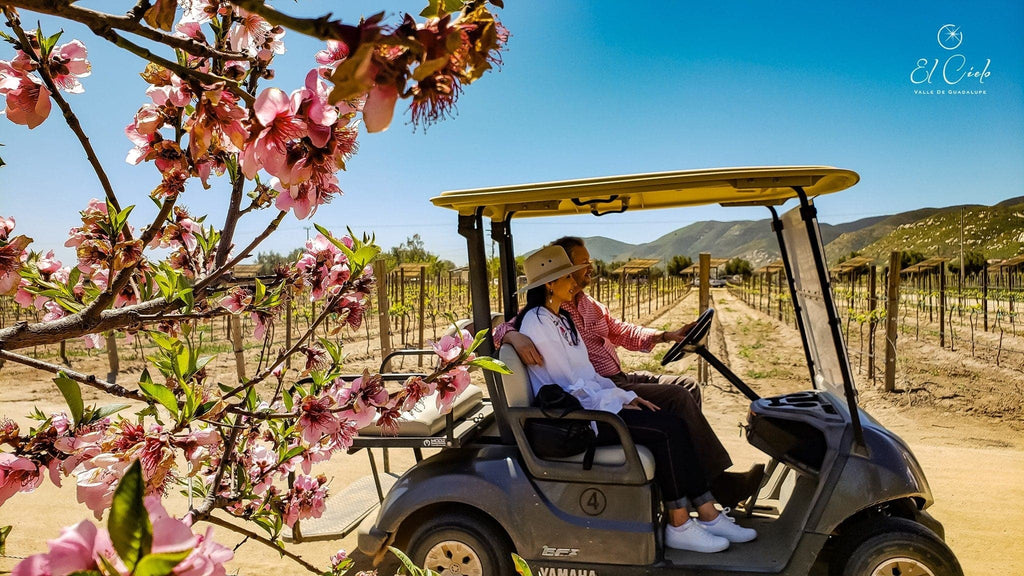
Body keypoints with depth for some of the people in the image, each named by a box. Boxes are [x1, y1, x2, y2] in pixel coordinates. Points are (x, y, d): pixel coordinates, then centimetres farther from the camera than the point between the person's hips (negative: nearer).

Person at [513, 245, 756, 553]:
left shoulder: (562, 319, 17)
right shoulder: (536, 323, -13)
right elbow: (567, 384, -16)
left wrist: (627, 396, 7)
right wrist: (618, 403, -10)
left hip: (588, 403, 9)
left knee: (675, 424, -7)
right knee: (667, 430, -18)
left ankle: (709, 516, -3)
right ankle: (678, 527, -8)